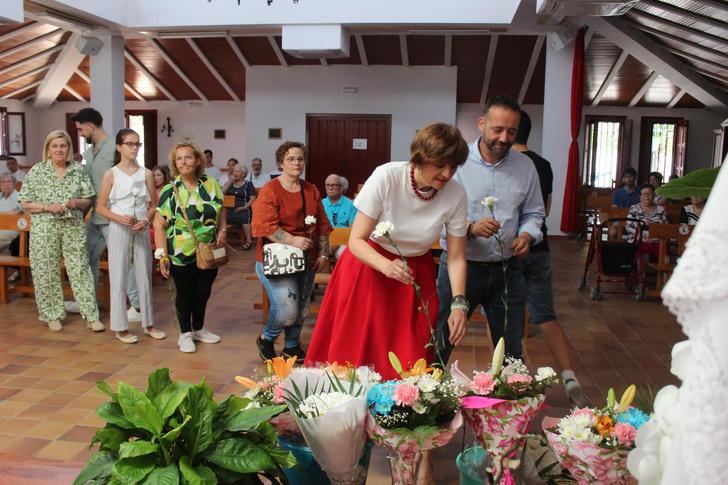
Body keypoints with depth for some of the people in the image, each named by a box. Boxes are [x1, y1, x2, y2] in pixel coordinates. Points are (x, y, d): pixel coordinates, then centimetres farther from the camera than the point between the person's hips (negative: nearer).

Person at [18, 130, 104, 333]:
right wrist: (47, 207, -17)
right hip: (44, 228, -1)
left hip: (74, 227, 1)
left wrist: (76, 203, -14)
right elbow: (25, 203, -2)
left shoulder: (79, 170, 4)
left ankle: (91, 315, 8)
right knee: (47, 272, 5)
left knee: (80, 269, 3)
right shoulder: (36, 171, -1)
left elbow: (89, 200, 7)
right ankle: (53, 315, 20)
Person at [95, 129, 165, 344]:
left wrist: (146, 220, -11)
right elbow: (100, 207, -1)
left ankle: (148, 323, 20)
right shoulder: (111, 174, -3)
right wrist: (119, 218, -17)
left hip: (142, 230, 3)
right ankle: (121, 327, 10)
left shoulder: (146, 173, 4)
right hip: (119, 230, -3)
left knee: (144, 276, 8)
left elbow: (153, 205, 8)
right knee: (119, 278, 1)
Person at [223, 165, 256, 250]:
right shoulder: (230, 183, 21)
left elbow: (252, 199, 2)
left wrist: (244, 207, -12)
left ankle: (248, 240, -29)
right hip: (230, 208, 4)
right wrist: (230, 181, 6)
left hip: (243, 209, -4)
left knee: (244, 218, -36)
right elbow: (222, 193, 6)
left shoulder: (248, 184, 9)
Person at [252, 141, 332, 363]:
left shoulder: (312, 191, 9)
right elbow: (264, 226, -18)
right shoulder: (270, 191, -9)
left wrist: (323, 254, 4)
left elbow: (322, 226, 11)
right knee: (286, 309, -13)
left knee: (301, 308, 13)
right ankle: (266, 339, 17)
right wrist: (292, 241, -25)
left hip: (306, 260, 6)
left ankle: (292, 346, 35)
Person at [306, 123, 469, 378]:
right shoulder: (386, 177, -24)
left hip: (416, 272, 2)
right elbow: (356, 240, -19)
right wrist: (386, 266, -37)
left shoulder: (456, 194, -16)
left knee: (411, 360, 0)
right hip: (369, 264, -2)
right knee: (355, 354, 0)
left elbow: (456, 257, -9)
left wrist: (458, 303, -22)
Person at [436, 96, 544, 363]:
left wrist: (527, 235, -9)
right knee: (439, 344, 7)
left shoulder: (525, 166, 4)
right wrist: (470, 227, -27)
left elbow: (534, 213, 12)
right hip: (460, 265, -3)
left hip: (508, 269, 4)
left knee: (511, 351, 14)